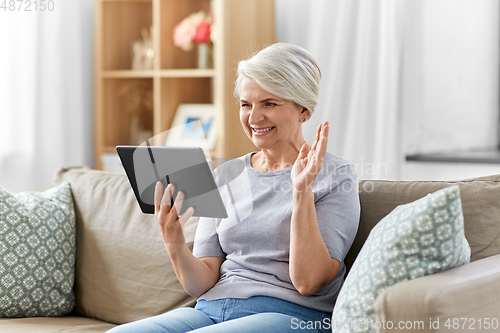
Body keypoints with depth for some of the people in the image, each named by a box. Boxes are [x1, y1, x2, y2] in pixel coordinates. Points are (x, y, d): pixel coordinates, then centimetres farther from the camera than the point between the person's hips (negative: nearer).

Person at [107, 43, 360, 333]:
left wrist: (301, 190, -15)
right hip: (211, 309, 5)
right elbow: (202, 285, 9)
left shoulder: (335, 176, 0)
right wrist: (175, 245, -11)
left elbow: (307, 281, -10)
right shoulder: (225, 176, 14)